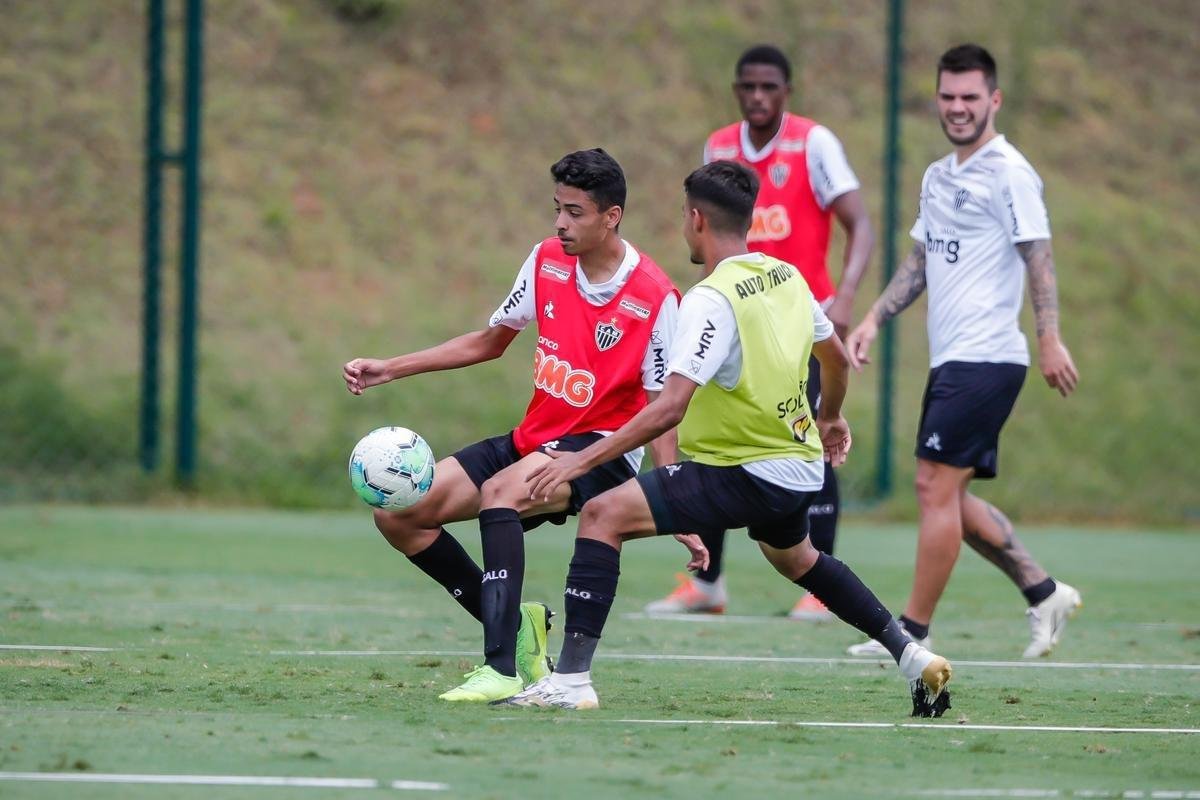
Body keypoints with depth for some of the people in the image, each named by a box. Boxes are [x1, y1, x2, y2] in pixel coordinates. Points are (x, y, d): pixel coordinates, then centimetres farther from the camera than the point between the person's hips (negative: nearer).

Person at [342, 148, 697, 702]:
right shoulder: (546, 261, 2)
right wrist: (389, 369, 11)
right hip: (533, 439, 7)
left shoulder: (654, 298, -16)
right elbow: (489, 341, 16)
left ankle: (502, 669, -41)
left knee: (499, 491, -38)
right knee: (396, 514, -4)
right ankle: (515, 625, 9)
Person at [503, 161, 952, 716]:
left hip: (746, 474, -8)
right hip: (801, 467, 8)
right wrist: (830, 418, 41)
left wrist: (582, 460, -25)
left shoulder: (711, 300, -19)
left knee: (602, 516, -9)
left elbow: (669, 408, -28)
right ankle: (911, 656, 37)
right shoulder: (788, 277, 4)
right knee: (795, 558, 37)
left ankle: (572, 679, -16)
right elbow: (836, 359, 21)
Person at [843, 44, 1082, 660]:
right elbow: (920, 262, 24)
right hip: (950, 358, 9)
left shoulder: (1008, 174, -9)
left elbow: (1038, 258, -14)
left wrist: (1050, 339, -21)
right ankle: (1044, 592, 19)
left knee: (937, 487, -9)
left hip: (986, 359, -9)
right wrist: (874, 320, 15)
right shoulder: (938, 177, 17)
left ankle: (914, 632, -4)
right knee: (944, 494, 10)